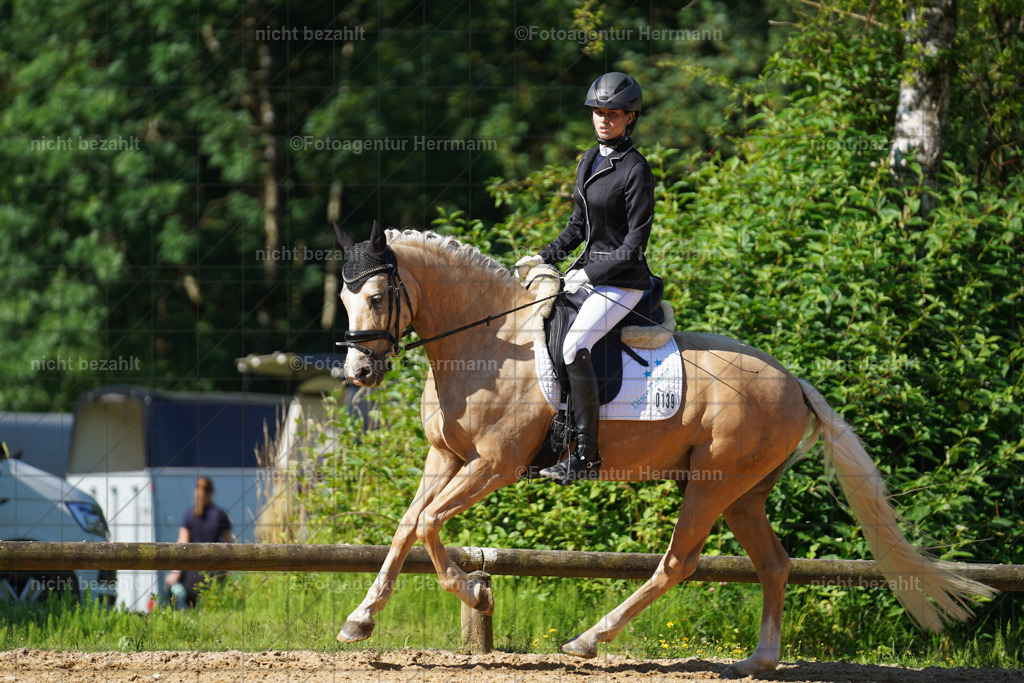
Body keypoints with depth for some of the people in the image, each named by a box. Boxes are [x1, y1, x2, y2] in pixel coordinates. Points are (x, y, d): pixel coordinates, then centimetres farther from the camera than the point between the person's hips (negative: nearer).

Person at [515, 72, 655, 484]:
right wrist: (545, 258, 9)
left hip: (623, 280, -9)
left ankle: (587, 456, -26)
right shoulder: (588, 161, 11)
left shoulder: (635, 171, -14)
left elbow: (635, 245, -15)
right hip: (588, 271, 9)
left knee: (573, 347, -27)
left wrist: (589, 274, -18)